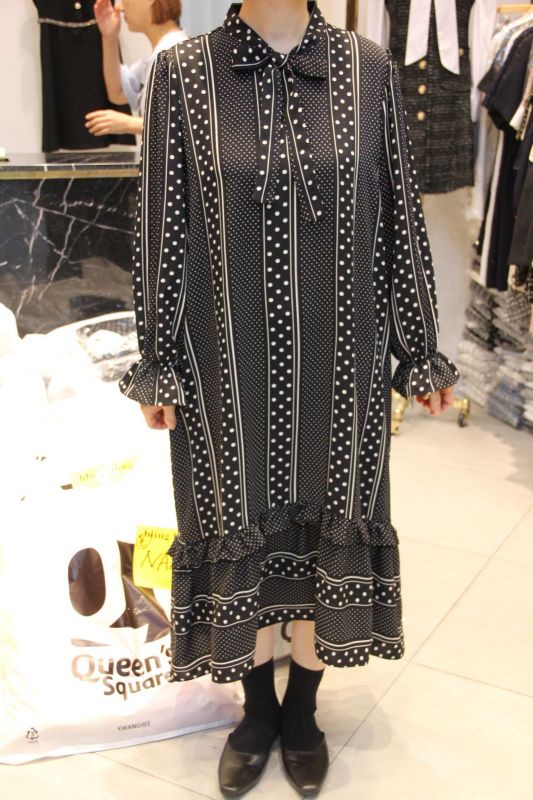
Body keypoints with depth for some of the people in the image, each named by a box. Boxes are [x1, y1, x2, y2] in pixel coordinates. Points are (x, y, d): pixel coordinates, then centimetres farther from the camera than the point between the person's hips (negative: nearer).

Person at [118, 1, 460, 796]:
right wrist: (157, 364, 1)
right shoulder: (182, 72, -3)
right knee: (240, 530, 13)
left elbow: (400, 221, 2)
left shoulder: (369, 68, -1)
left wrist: (419, 350, 5)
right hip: (229, 364, -1)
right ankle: (257, 707, 39)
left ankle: (302, 708, 39)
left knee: (329, 525, 14)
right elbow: (161, 231, -1)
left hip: (339, 361, 1)